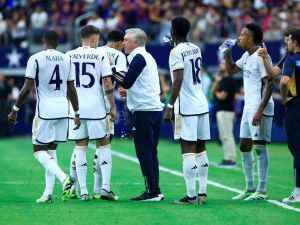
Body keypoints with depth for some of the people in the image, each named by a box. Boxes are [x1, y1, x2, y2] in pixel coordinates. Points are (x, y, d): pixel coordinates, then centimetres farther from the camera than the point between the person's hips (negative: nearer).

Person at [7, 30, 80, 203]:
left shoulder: (35, 59, -7)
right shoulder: (67, 60, 8)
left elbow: (27, 88, -10)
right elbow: (72, 90, 10)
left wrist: (15, 109, 0)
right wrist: (77, 113, 18)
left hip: (45, 111, -5)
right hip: (63, 111, 5)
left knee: (39, 150, 2)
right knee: (51, 150, 14)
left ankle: (64, 178, -21)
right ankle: (48, 193, 8)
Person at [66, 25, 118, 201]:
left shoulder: (69, 56, 5)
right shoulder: (101, 55, -3)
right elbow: (107, 84, -6)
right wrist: (113, 107, 1)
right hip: (96, 108, -3)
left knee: (80, 147, 8)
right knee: (104, 145, 8)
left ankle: (83, 191, 4)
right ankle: (106, 187, -1)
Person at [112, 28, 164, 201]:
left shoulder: (139, 57, -9)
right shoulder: (148, 57, 20)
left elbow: (127, 82, -14)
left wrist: (112, 69, -2)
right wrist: (129, 92, 20)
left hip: (144, 110, -9)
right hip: (156, 108, 9)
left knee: (144, 152, -7)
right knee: (151, 153, 11)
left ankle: (152, 191, -8)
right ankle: (155, 191, 12)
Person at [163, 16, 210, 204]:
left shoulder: (177, 52, -11)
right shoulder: (196, 49, 12)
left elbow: (178, 81, -19)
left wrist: (170, 106, -17)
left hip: (186, 107, -7)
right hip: (202, 104, 8)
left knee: (188, 150, -7)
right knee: (201, 150, 11)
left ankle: (191, 196, -9)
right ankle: (203, 193, 12)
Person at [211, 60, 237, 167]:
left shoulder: (229, 80, -12)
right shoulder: (221, 80, 17)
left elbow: (222, 96, -17)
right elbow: (213, 92, 11)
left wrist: (217, 93, 4)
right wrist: (216, 81, 1)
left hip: (226, 111, -10)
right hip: (220, 110, 10)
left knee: (227, 135, -10)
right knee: (223, 136, 11)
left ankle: (231, 159, -10)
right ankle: (227, 158, 14)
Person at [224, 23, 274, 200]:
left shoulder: (261, 56, -14)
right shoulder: (247, 56, 14)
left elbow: (269, 84, -19)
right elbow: (231, 69, 30)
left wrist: (260, 110, -25)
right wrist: (228, 52, 13)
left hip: (260, 109, -10)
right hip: (248, 107, 10)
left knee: (260, 146, -7)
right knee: (244, 147, 12)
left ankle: (262, 191, -4)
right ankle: (250, 189, 20)